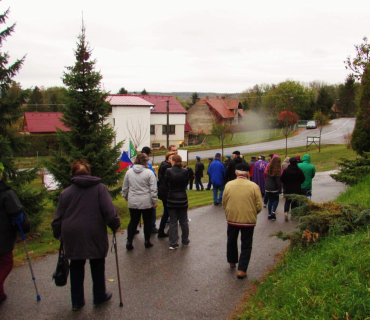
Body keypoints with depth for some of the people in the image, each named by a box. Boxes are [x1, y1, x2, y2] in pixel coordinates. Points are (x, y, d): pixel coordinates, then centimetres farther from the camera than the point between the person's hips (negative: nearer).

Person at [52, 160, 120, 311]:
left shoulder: (66, 192, 4)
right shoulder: (100, 188, -2)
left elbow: (58, 218, 6)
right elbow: (109, 211, -12)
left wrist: (58, 234, 19)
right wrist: (115, 225, 2)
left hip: (72, 236, 2)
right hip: (95, 235, -2)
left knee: (76, 267, 16)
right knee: (97, 266, 17)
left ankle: (77, 301, 24)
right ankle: (100, 296, 30)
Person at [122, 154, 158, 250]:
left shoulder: (129, 172, 1)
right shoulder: (149, 173, -11)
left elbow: (124, 188, 9)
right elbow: (153, 189, -11)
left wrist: (126, 197, 23)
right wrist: (154, 201, -3)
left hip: (133, 202, 3)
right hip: (146, 202, -3)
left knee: (133, 221, 12)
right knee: (147, 221, 11)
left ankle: (129, 242, 10)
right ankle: (147, 241, 19)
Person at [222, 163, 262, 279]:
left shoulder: (228, 185, -7)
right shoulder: (254, 186, -12)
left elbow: (224, 203, 1)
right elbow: (259, 206, -10)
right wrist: (252, 213, 10)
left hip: (232, 218, 2)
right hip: (248, 220, -2)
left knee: (231, 241, 24)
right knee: (246, 245, 11)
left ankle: (232, 262, 42)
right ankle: (242, 270, 7)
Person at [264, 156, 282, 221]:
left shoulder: (268, 168, 1)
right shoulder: (278, 170, -13)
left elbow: (265, 177, 7)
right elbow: (278, 181, -13)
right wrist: (279, 190, -8)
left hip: (267, 188, 4)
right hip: (274, 188, -4)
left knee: (270, 201, 14)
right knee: (276, 200, 13)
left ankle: (269, 214, 15)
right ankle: (273, 212, -5)